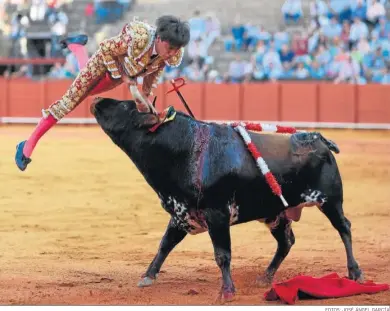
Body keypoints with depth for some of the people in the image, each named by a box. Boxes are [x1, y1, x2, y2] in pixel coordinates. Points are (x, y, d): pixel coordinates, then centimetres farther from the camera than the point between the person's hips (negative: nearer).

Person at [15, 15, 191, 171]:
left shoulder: (173, 53, -28)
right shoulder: (138, 39, -46)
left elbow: (154, 71, -3)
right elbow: (106, 49, -28)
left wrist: (146, 97, 2)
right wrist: (122, 76, -27)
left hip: (125, 73, 6)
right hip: (104, 62, -6)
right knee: (71, 100, -6)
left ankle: (76, 46, 61)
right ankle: (28, 145, 0)